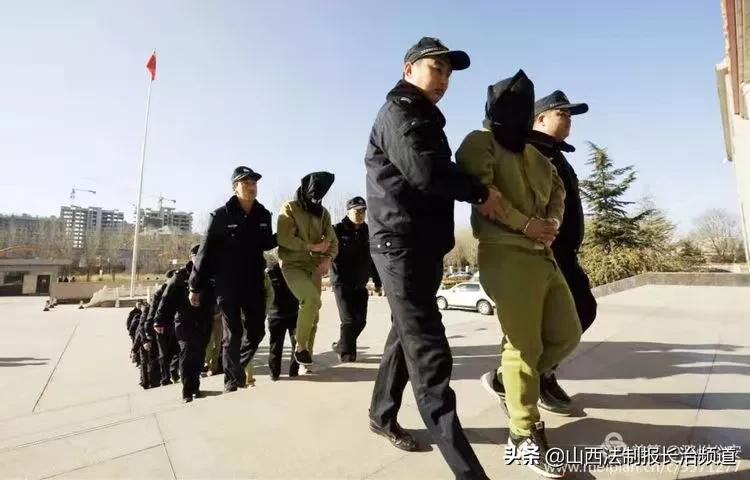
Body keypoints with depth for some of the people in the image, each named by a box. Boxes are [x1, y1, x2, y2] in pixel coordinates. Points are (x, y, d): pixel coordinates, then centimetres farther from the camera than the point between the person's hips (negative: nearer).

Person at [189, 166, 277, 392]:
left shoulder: (263, 215, 3)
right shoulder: (221, 215, -9)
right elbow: (205, 251, -7)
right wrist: (196, 287, -5)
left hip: (255, 282, 5)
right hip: (228, 284, -4)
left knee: (256, 331, 12)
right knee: (233, 333, 2)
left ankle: (237, 367, 37)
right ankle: (232, 378, 18)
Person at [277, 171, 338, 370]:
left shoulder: (323, 212, 12)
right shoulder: (289, 208, -3)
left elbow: (332, 240, 11)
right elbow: (284, 239, -14)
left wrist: (328, 258, -8)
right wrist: (312, 246, -13)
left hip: (315, 267, 5)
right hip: (293, 265, -5)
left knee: (313, 315, 4)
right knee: (312, 298, -29)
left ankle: (305, 361, 17)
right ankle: (300, 346, -8)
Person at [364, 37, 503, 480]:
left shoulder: (425, 119, 26)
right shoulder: (398, 112, -5)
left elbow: (439, 174, 17)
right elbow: (425, 173, -20)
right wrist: (480, 191, -8)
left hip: (424, 246, 10)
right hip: (402, 245, -10)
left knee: (407, 338, 17)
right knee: (430, 354, -10)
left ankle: (383, 416, 34)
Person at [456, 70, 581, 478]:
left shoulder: (533, 153, 25)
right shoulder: (480, 143, 0)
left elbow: (557, 189, 26)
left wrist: (553, 221, 4)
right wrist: (526, 224, -14)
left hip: (542, 254, 9)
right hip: (507, 255, -9)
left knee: (566, 334, 12)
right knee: (525, 346, -5)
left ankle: (504, 382, 29)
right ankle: (525, 435, 13)